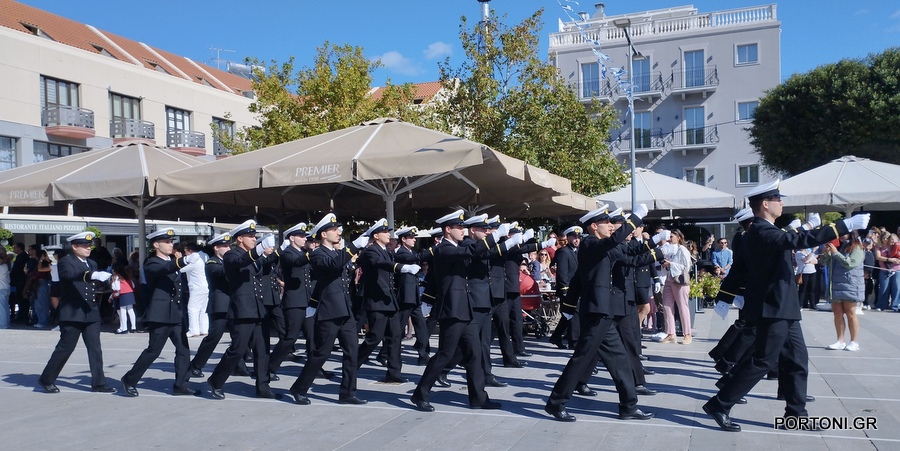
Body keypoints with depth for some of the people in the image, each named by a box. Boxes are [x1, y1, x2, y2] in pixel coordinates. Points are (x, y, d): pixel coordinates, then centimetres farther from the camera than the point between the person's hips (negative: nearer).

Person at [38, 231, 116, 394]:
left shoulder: (92, 264, 16)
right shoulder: (66, 261, -6)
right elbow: (70, 274, -29)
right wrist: (93, 275, -44)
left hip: (91, 313, 6)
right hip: (72, 314, -6)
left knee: (95, 348, 3)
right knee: (65, 348, 2)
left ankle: (98, 383, 6)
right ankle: (47, 379, 20)